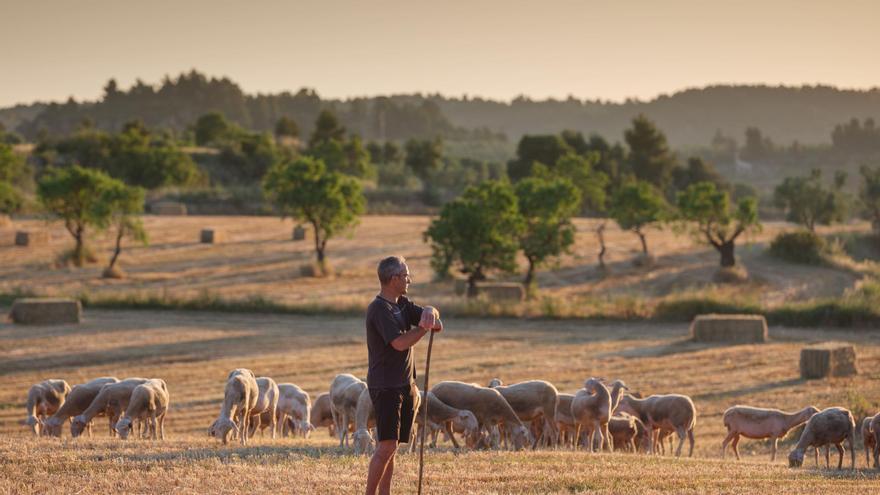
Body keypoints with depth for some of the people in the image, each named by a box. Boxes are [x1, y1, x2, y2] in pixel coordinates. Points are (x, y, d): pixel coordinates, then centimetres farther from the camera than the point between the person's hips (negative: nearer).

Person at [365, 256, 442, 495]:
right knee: (386, 446, -14)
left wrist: (429, 312, -12)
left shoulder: (402, 305, 14)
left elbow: (434, 320, 11)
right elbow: (400, 343, -23)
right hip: (385, 386, -9)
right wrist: (427, 327, -13)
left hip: (406, 385, 9)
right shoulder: (379, 309, -14)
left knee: (391, 447, 8)